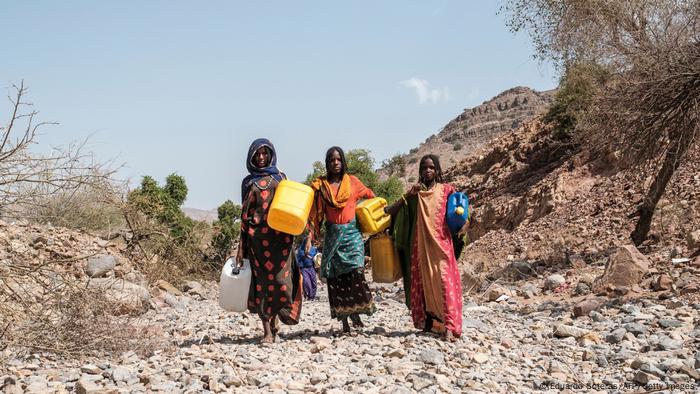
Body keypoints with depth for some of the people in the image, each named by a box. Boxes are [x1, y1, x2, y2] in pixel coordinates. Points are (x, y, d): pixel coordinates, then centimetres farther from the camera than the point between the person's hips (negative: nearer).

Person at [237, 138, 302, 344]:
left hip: (279, 236, 0)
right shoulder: (248, 182, 14)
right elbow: (245, 213, 12)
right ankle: (268, 330, 0)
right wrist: (242, 245, 7)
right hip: (257, 237, 0)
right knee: (262, 280, -3)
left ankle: (273, 320, 11)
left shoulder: (280, 177, 14)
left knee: (280, 277, -8)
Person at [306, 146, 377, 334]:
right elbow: (315, 213, 4)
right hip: (332, 234, 1)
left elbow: (370, 195, 20)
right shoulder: (320, 185, 6)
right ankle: (344, 320, 3)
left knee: (356, 270, -18)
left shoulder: (352, 181, 6)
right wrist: (310, 236, -4)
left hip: (352, 232, -1)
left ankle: (355, 313, -8)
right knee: (335, 277, -2)